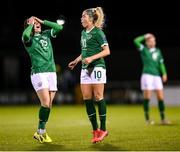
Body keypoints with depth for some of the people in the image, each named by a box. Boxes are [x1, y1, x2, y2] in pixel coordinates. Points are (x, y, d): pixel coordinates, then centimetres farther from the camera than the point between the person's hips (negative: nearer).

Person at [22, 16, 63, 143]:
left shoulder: (46, 35, 17)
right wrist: (30, 24, -6)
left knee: (49, 104, 2)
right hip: (38, 74, -6)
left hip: (51, 72, 6)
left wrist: (43, 21, 8)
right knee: (45, 102, -16)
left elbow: (59, 28, 10)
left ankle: (41, 132, 11)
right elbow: (25, 34, -24)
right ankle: (41, 132, -6)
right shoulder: (28, 39, 0)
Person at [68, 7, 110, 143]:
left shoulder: (97, 32, -8)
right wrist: (76, 60, 20)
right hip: (85, 69, 8)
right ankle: (95, 130, 9)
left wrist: (91, 58, -20)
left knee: (98, 97, -6)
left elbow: (106, 51, -12)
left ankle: (103, 129, 2)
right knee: (87, 98, 3)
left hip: (97, 67, -8)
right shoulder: (83, 32, 16)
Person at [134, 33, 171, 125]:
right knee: (147, 97, -5)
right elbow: (136, 41, -8)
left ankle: (162, 119, 7)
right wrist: (145, 36, 3)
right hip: (147, 75, -4)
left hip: (157, 75, 5)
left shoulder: (158, 51, 18)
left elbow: (161, 63, 16)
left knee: (161, 97, 0)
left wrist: (164, 73, 5)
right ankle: (147, 119, 3)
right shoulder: (143, 49, 5)